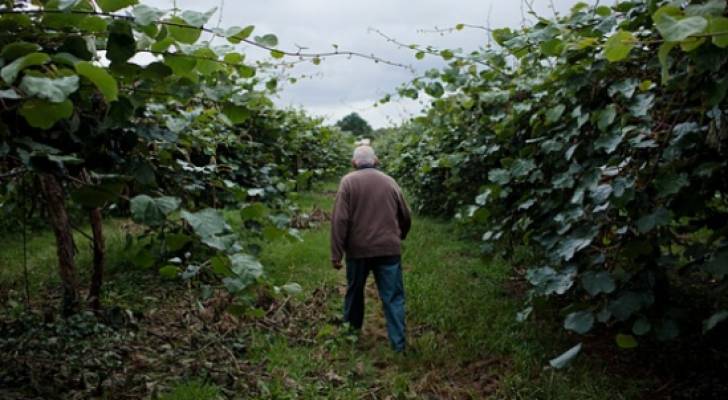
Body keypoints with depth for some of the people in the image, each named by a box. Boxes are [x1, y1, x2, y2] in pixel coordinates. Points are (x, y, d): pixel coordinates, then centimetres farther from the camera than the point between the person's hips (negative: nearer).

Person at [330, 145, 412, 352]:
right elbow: (406, 217, 13)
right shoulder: (389, 181, 6)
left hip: (358, 249, -1)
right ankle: (398, 343, 5)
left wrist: (337, 253, -7)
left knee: (355, 290, 20)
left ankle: (351, 329, 37)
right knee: (393, 297, 5)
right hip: (389, 249, 1)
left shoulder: (348, 181, -3)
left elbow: (340, 220, -11)